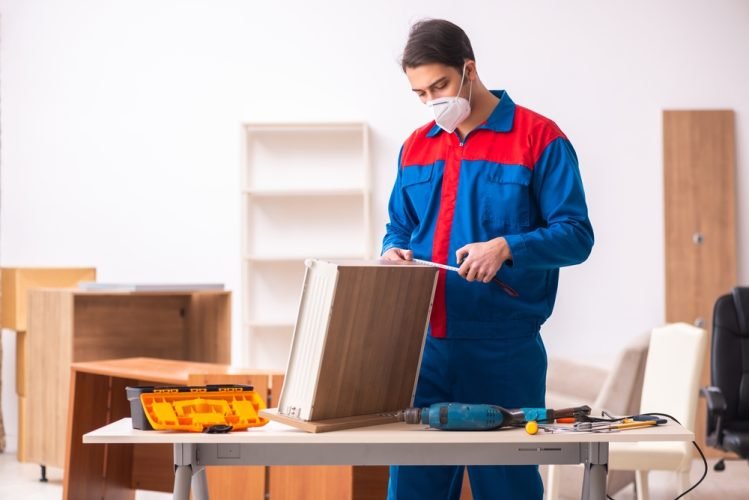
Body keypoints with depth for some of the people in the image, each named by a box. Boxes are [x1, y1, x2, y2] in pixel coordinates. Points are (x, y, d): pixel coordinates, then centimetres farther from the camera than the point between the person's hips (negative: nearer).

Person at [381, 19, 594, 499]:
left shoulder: (539, 137, -4)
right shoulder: (415, 147, 13)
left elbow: (576, 235, -7)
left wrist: (506, 248, -22)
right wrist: (394, 252, -1)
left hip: (504, 349, -5)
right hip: (423, 346, 5)